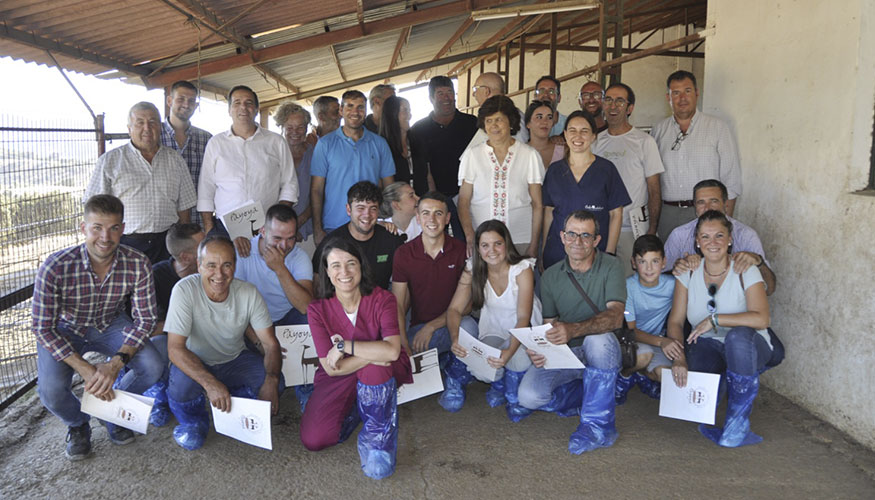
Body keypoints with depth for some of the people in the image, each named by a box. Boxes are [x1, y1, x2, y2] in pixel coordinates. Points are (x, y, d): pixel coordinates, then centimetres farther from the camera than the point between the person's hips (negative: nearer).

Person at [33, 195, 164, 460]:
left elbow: (145, 319, -17)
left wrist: (116, 363, -31)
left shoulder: (138, 264, -24)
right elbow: (43, 328, -23)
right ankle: (78, 424, 14)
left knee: (152, 367, -20)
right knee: (51, 391, -25)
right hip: (64, 329, -1)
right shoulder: (55, 267, -30)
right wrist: (85, 369, -31)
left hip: (110, 324, 2)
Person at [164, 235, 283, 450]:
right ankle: (194, 421, 4)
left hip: (235, 360, 2)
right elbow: (175, 348, -28)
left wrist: (271, 380, -35)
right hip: (194, 363, -2)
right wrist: (210, 383, -42)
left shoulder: (249, 293, -18)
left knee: (276, 383, -23)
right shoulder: (185, 290, -25)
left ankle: (233, 409, 9)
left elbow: (271, 344, -14)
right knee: (182, 389, -34)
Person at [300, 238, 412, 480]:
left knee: (373, 368, -37)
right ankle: (355, 408, 11)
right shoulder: (318, 309, -11)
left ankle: (379, 437, -14)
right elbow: (331, 368, -16)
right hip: (339, 379, 1)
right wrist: (373, 354, -26)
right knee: (312, 439, -18)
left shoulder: (382, 299, -14)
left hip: (384, 374, -1)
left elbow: (392, 351, -29)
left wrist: (345, 346, -26)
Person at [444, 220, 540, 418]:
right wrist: (455, 338, -33)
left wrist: (509, 351, -42)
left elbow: (523, 318, -25)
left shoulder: (522, 269, -18)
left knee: (518, 357, -34)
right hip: (493, 332, 2)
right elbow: (455, 309, -12)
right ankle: (498, 383, 11)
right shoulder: (473, 270, -8)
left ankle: (515, 396, -1)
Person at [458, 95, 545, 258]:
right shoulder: (472, 155, 5)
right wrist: (470, 237, -11)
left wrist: (534, 245, -2)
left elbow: (538, 205, 4)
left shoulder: (530, 155, 3)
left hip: (521, 241, 0)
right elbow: (463, 201, 3)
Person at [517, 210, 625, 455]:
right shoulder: (550, 276, 4)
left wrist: (573, 329, -41)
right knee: (529, 396, -21)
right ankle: (594, 396, 6)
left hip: (601, 352, -3)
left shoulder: (610, 267, -8)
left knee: (598, 337, -38)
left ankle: (598, 424, -21)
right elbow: (549, 324, 7)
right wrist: (537, 348, -16)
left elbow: (615, 316, -23)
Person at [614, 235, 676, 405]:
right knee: (644, 354, -37)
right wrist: (660, 341, -34)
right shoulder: (627, 286, -19)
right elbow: (629, 329, -18)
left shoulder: (671, 284, -11)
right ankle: (624, 376, -1)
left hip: (659, 342, 3)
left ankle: (641, 374, 10)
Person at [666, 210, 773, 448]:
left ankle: (738, 420, -21)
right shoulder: (689, 273, 0)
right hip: (707, 345, 2)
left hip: (747, 347, -2)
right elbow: (675, 321, -4)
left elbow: (761, 319, -24)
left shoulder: (746, 272, -10)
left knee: (738, 335, -38)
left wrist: (715, 319, -27)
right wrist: (678, 357, -20)